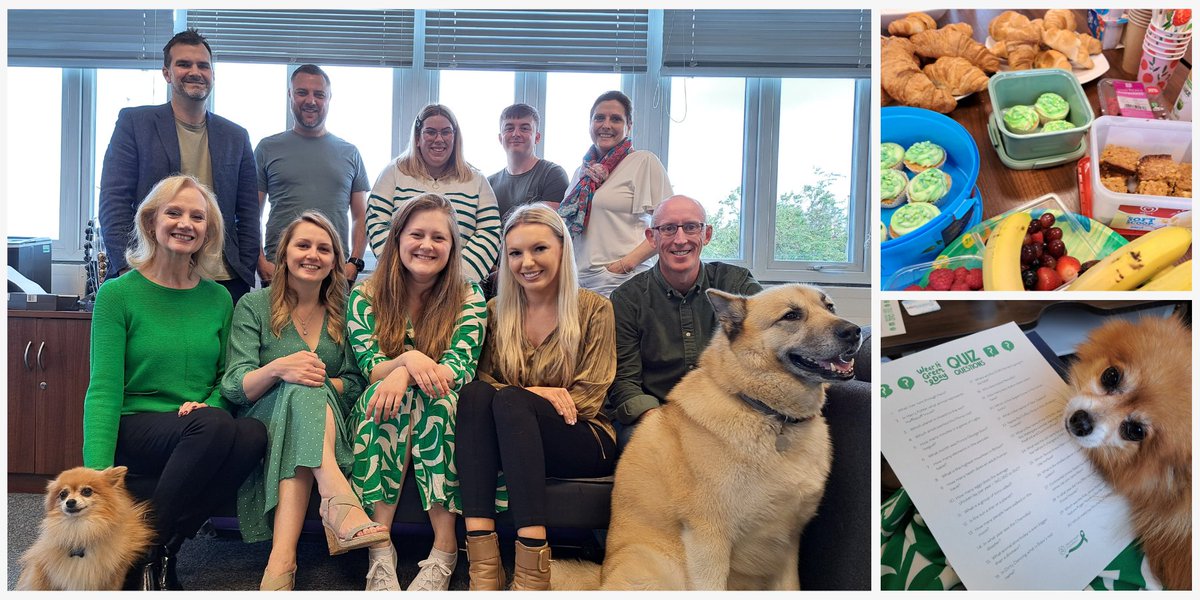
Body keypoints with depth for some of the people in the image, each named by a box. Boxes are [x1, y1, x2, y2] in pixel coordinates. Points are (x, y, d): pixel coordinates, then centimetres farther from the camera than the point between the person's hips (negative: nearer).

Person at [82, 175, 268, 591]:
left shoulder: (218, 299, 10)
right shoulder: (118, 294, -2)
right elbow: (104, 389, -9)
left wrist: (208, 403, -10)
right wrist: (97, 474, -21)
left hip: (200, 439, 4)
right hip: (132, 434, -4)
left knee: (254, 434, -30)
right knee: (214, 425, -35)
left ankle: (158, 547, -14)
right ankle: (145, 553, -15)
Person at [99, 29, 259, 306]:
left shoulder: (236, 137, 13)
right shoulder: (134, 122, 6)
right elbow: (114, 202, 0)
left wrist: (245, 276, 5)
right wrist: (127, 270, -10)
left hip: (224, 281, 2)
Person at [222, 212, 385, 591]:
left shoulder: (342, 312, 12)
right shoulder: (254, 306, 6)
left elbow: (355, 385, 6)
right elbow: (233, 388, -5)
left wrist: (322, 382, -16)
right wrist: (277, 369, -26)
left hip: (326, 425, 2)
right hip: (263, 425, -1)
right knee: (302, 390, -35)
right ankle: (337, 497, -53)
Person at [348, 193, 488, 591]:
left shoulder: (469, 300, -1)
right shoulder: (365, 297, 0)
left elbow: (460, 367, -14)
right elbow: (371, 371, -8)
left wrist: (404, 376, -33)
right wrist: (408, 359, -31)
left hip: (443, 417, 0)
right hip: (378, 421, 1)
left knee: (435, 397, -34)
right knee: (384, 395, -33)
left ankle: (445, 552, -35)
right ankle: (380, 554, -36)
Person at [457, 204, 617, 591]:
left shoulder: (594, 309, 2)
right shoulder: (497, 311, 13)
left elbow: (589, 398, -3)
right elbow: (480, 377, 4)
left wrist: (519, 397, -14)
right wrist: (533, 392, -15)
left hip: (584, 441, -3)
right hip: (509, 439, 3)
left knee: (507, 400, -32)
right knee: (474, 394, -29)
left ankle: (532, 569, -40)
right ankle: (482, 559, -40)